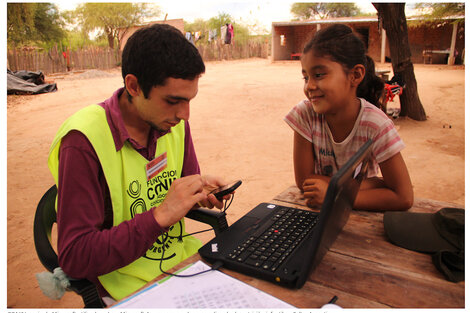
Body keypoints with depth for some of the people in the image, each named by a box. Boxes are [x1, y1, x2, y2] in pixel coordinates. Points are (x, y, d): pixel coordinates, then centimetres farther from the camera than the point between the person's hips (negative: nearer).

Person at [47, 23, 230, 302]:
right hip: (130, 287, -5)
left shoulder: (174, 122, -3)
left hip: (185, 257, 6)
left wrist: (201, 194, -12)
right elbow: (74, 258, -20)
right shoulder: (84, 141, -21)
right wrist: (160, 215, -29)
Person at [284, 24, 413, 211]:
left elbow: (403, 198, -19)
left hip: (363, 213, -1)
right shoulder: (305, 113, -15)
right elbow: (303, 180, -15)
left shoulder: (376, 124, -18)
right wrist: (377, 185, -19)